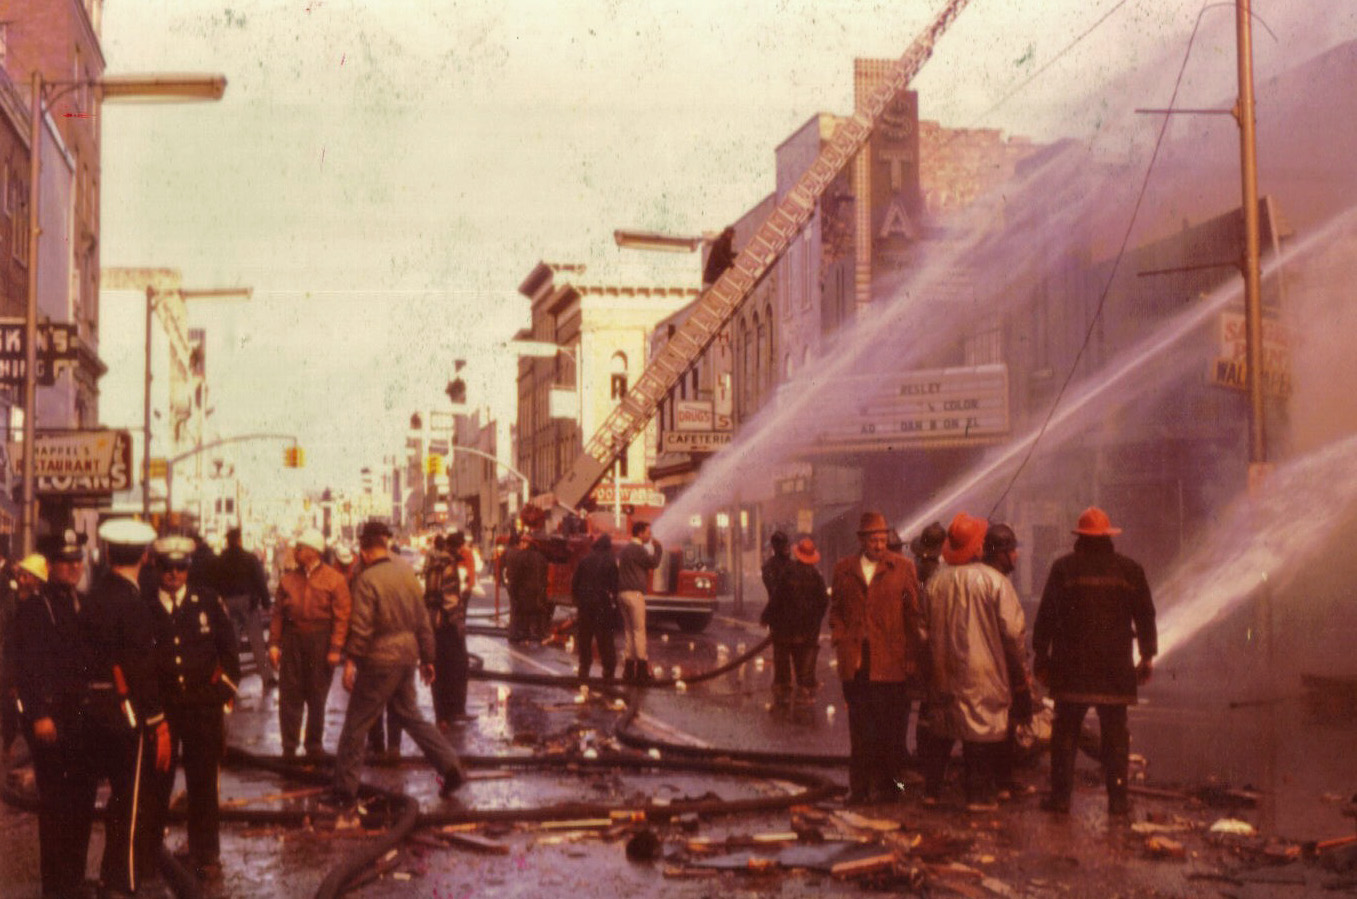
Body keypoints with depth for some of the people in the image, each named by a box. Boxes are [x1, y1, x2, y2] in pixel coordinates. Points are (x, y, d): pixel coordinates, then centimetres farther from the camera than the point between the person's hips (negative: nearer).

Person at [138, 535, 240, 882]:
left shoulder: (209, 602, 2)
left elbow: (229, 649, 8)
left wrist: (225, 688, 2)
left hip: (203, 705, 1)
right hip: (159, 706, -1)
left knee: (203, 782, 7)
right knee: (155, 781, 3)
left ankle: (205, 855, 17)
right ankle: (146, 853, 16)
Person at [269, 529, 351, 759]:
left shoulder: (334, 579, -2)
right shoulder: (288, 579, 9)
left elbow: (341, 617, -7)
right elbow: (278, 613, 8)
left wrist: (335, 648, -14)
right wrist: (274, 643, -1)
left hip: (320, 642, -3)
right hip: (292, 639, 3)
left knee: (317, 696, 7)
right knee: (289, 695, 2)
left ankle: (314, 744, 20)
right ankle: (289, 746, 10)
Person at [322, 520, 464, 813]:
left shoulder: (367, 580, -15)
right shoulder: (406, 572, 5)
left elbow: (361, 627, -19)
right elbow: (422, 620, 10)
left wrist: (350, 661, -14)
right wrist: (426, 657, 17)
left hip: (379, 660, -7)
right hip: (407, 656, 7)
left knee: (355, 725, 2)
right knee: (409, 715, 21)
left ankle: (344, 791, 6)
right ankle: (450, 766, 17)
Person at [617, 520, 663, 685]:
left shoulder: (624, 549, 18)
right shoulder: (638, 549, -11)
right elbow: (654, 563, -10)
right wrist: (657, 547, 4)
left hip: (622, 592, 9)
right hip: (634, 593, -9)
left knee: (628, 631, 10)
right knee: (639, 630, -7)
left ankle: (629, 671, 10)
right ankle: (642, 670, -9)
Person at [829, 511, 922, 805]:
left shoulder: (903, 567, 2)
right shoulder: (844, 569, 10)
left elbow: (914, 613, 2)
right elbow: (836, 611, 16)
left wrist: (912, 657, -3)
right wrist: (840, 640, 1)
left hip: (891, 663, -2)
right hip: (855, 663, 2)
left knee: (891, 730, 1)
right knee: (860, 730, 8)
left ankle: (886, 783, 12)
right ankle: (860, 787, 16)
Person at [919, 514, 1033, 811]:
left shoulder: (936, 582, 2)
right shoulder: (995, 581, -10)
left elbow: (925, 629, 9)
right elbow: (1014, 631, -10)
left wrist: (931, 664, 21)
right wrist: (1020, 672, 1)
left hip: (944, 672, 4)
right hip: (983, 673, -4)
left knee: (939, 731, 14)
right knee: (983, 730, 2)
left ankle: (931, 789, 21)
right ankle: (979, 795, 3)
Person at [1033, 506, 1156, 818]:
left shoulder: (1063, 568, -2)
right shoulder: (1129, 570, 4)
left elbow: (1046, 615, -2)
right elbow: (1146, 617, 9)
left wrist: (1041, 656, 6)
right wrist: (1147, 657, 18)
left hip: (1070, 667, -1)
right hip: (1115, 669, 1)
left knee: (1065, 732, 6)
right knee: (1115, 734, 8)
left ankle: (1061, 795, 6)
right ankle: (1118, 799, 8)